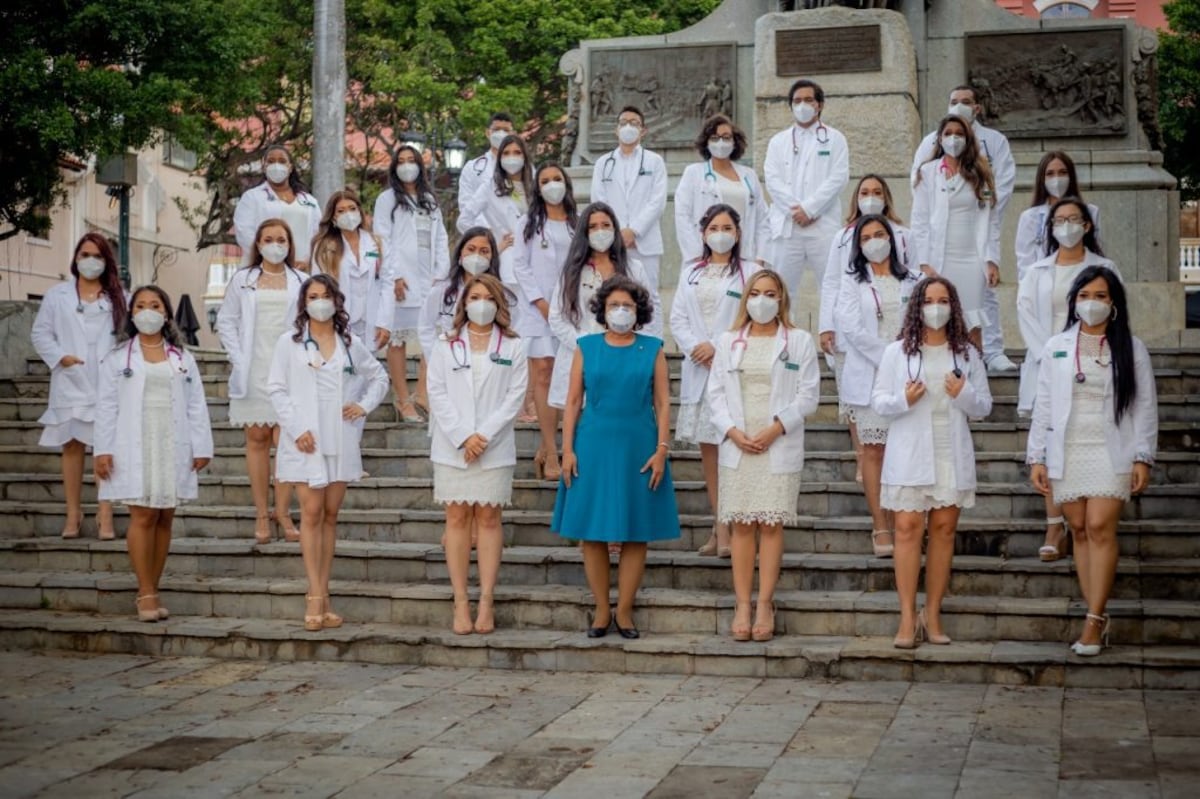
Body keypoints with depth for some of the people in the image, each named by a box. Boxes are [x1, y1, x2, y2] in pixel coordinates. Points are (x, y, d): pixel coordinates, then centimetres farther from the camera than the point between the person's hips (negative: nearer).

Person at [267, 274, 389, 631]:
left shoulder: (350, 343, 9)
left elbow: (379, 377, 20)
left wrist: (364, 405, 3)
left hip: (341, 440, 3)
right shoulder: (289, 343, 2)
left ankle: (321, 595, 11)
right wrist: (296, 428, -10)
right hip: (306, 440, -3)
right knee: (312, 513, -9)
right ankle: (316, 597, -8)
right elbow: (276, 388, -1)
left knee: (330, 515, 6)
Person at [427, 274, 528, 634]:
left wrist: (484, 435, -11)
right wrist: (463, 437, -10)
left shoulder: (512, 348, 5)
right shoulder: (445, 346, 8)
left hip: (495, 447, -1)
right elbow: (437, 393, 1)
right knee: (457, 518, 0)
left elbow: (515, 397, -1)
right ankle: (461, 603, 3)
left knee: (488, 519, 1)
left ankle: (486, 602, 2)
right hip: (452, 446, 1)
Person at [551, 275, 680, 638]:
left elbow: (663, 403, 2)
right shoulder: (586, 348, 5)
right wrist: (567, 450, -3)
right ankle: (601, 611, 13)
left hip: (638, 449, 0)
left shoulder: (652, 349, 4)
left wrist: (661, 450, -7)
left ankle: (624, 611, 12)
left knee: (636, 533, 2)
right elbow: (573, 402, 4)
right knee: (593, 533, 2)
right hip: (594, 447, 0)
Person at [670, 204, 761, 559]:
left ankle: (725, 526, -9)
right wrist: (696, 347, -7)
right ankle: (720, 525, 13)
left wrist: (717, 347, -12)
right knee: (707, 447, 7)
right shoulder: (690, 272, 15)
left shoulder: (750, 272, 1)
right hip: (697, 368, 5)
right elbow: (678, 319, 10)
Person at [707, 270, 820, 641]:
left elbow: (808, 394, 0)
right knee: (742, 525, 1)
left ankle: (765, 604, 1)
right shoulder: (728, 341, 12)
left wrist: (777, 428, -11)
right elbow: (716, 392, 9)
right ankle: (742, 605, 3)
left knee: (771, 524, -3)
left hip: (779, 446, -2)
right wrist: (732, 430, -6)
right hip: (737, 445, 2)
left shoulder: (799, 342, 5)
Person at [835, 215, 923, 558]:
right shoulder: (853, 281, 6)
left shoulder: (912, 281, 12)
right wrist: (886, 358, -12)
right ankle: (880, 528, -1)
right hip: (868, 377, -2)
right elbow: (851, 327, -5)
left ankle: (898, 525, 1)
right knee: (874, 452, -3)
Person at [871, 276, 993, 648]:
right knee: (908, 528, -7)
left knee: (944, 528, 3)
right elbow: (878, 400, 3)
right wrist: (904, 400, -17)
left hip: (952, 454, 2)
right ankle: (908, 619, -3)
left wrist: (964, 394, -11)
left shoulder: (967, 353, 8)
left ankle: (932, 616, 10)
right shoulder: (897, 352, 4)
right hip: (909, 453, -2)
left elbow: (984, 406, 9)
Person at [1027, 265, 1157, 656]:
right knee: (1080, 530, 2)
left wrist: (1142, 457, -4)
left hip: (1111, 454, -2)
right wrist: (1036, 457, 3)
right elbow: (1043, 405, 8)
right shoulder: (1056, 348, 7)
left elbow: (1146, 406, 3)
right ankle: (1098, 619, 7)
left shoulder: (1131, 349, 3)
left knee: (1100, 528, -13)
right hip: (1066, 454, 3)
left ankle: (1094, 620, -10)